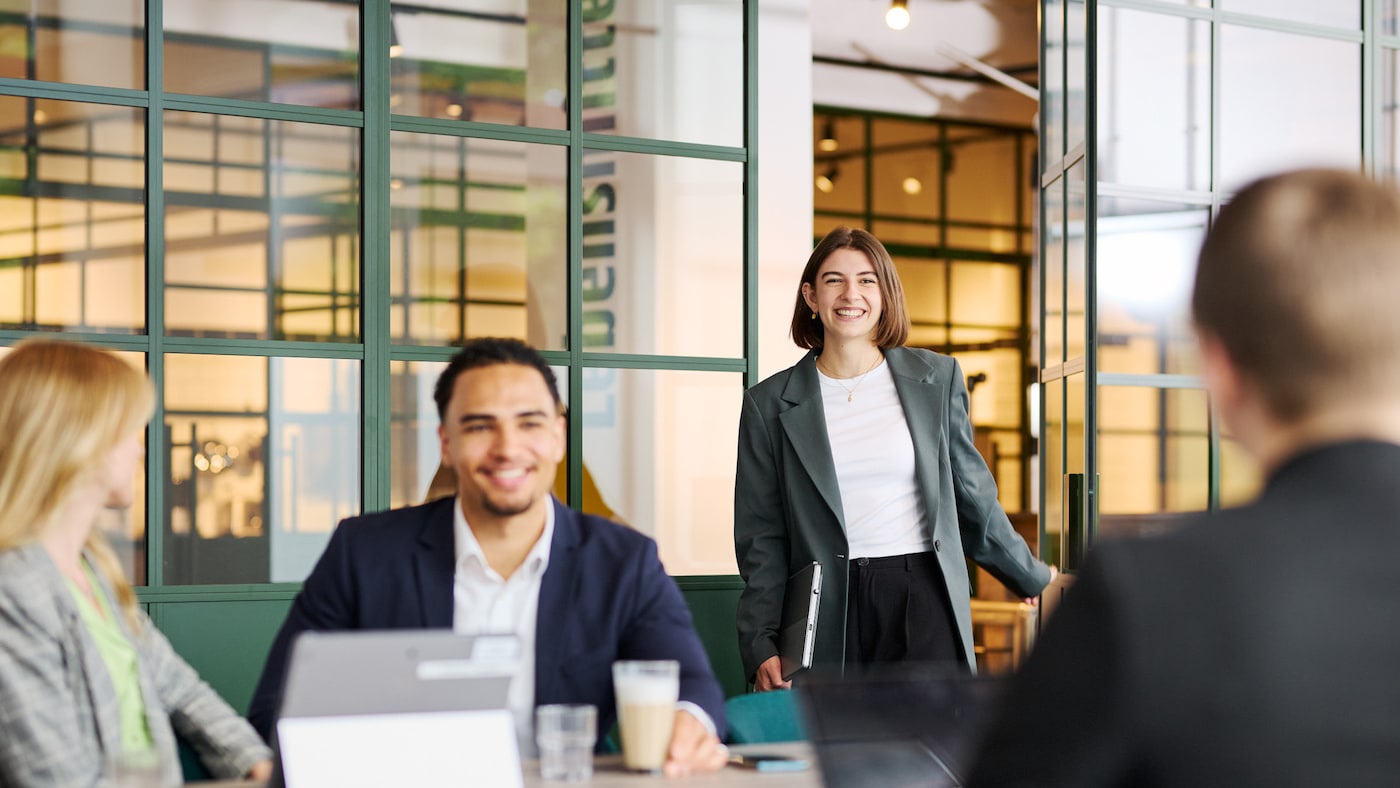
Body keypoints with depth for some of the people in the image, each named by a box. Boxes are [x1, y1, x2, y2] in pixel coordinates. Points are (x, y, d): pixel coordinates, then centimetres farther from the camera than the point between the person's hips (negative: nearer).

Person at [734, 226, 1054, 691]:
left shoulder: (936, 378, 9)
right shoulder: (771, 404, 7)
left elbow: (973, 496, 20)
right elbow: (761, 539, 7)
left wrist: (1034, 579, 27)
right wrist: (761, 647, -2)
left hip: (924, 601, 0)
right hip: (829, 614, 0)